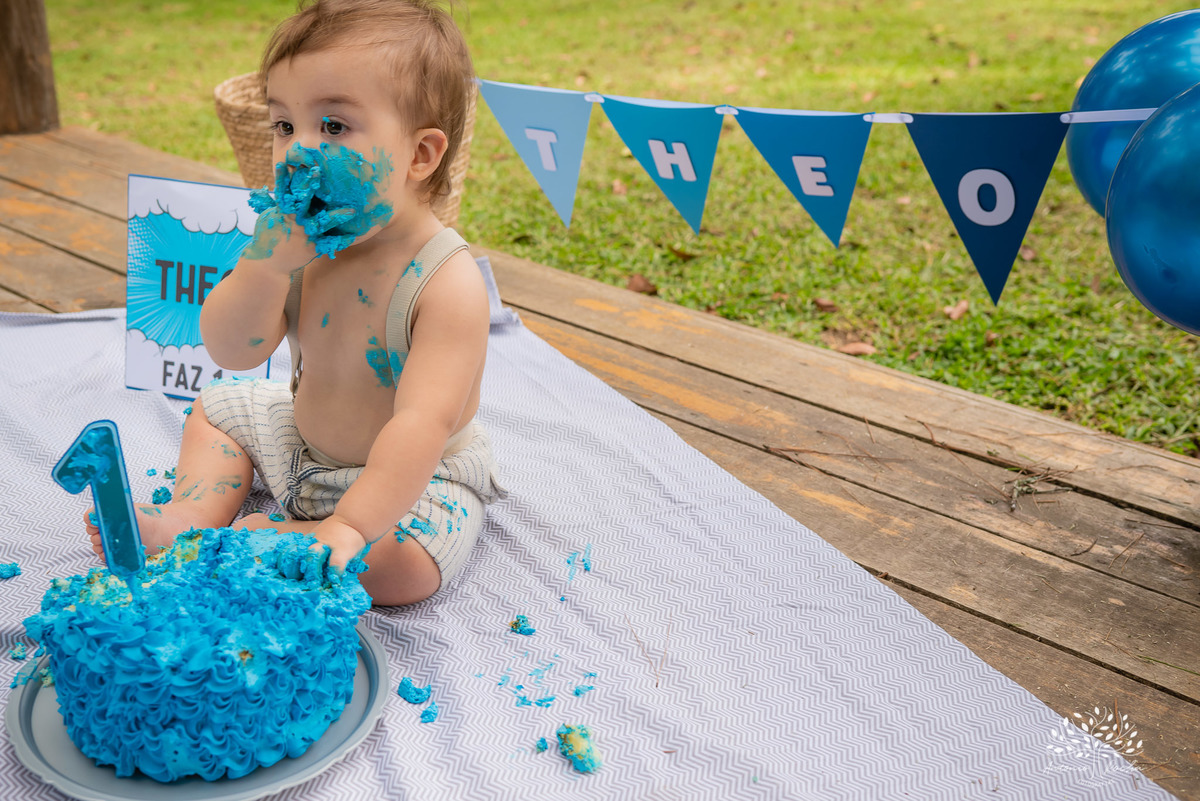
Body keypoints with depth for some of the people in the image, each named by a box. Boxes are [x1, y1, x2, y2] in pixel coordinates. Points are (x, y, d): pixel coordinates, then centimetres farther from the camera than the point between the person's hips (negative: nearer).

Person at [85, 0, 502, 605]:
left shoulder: (448, 283, -31)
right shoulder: (305, 244, -11)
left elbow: (421, 423, -38)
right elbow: (232, 352, -14)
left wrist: (350, 528, -45)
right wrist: (267, 261, -31)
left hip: (414, 476, -7)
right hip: (305, 437, 7)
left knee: (405, 566, -31)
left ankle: (254, 536, -15)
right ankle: (188, 521, -1)